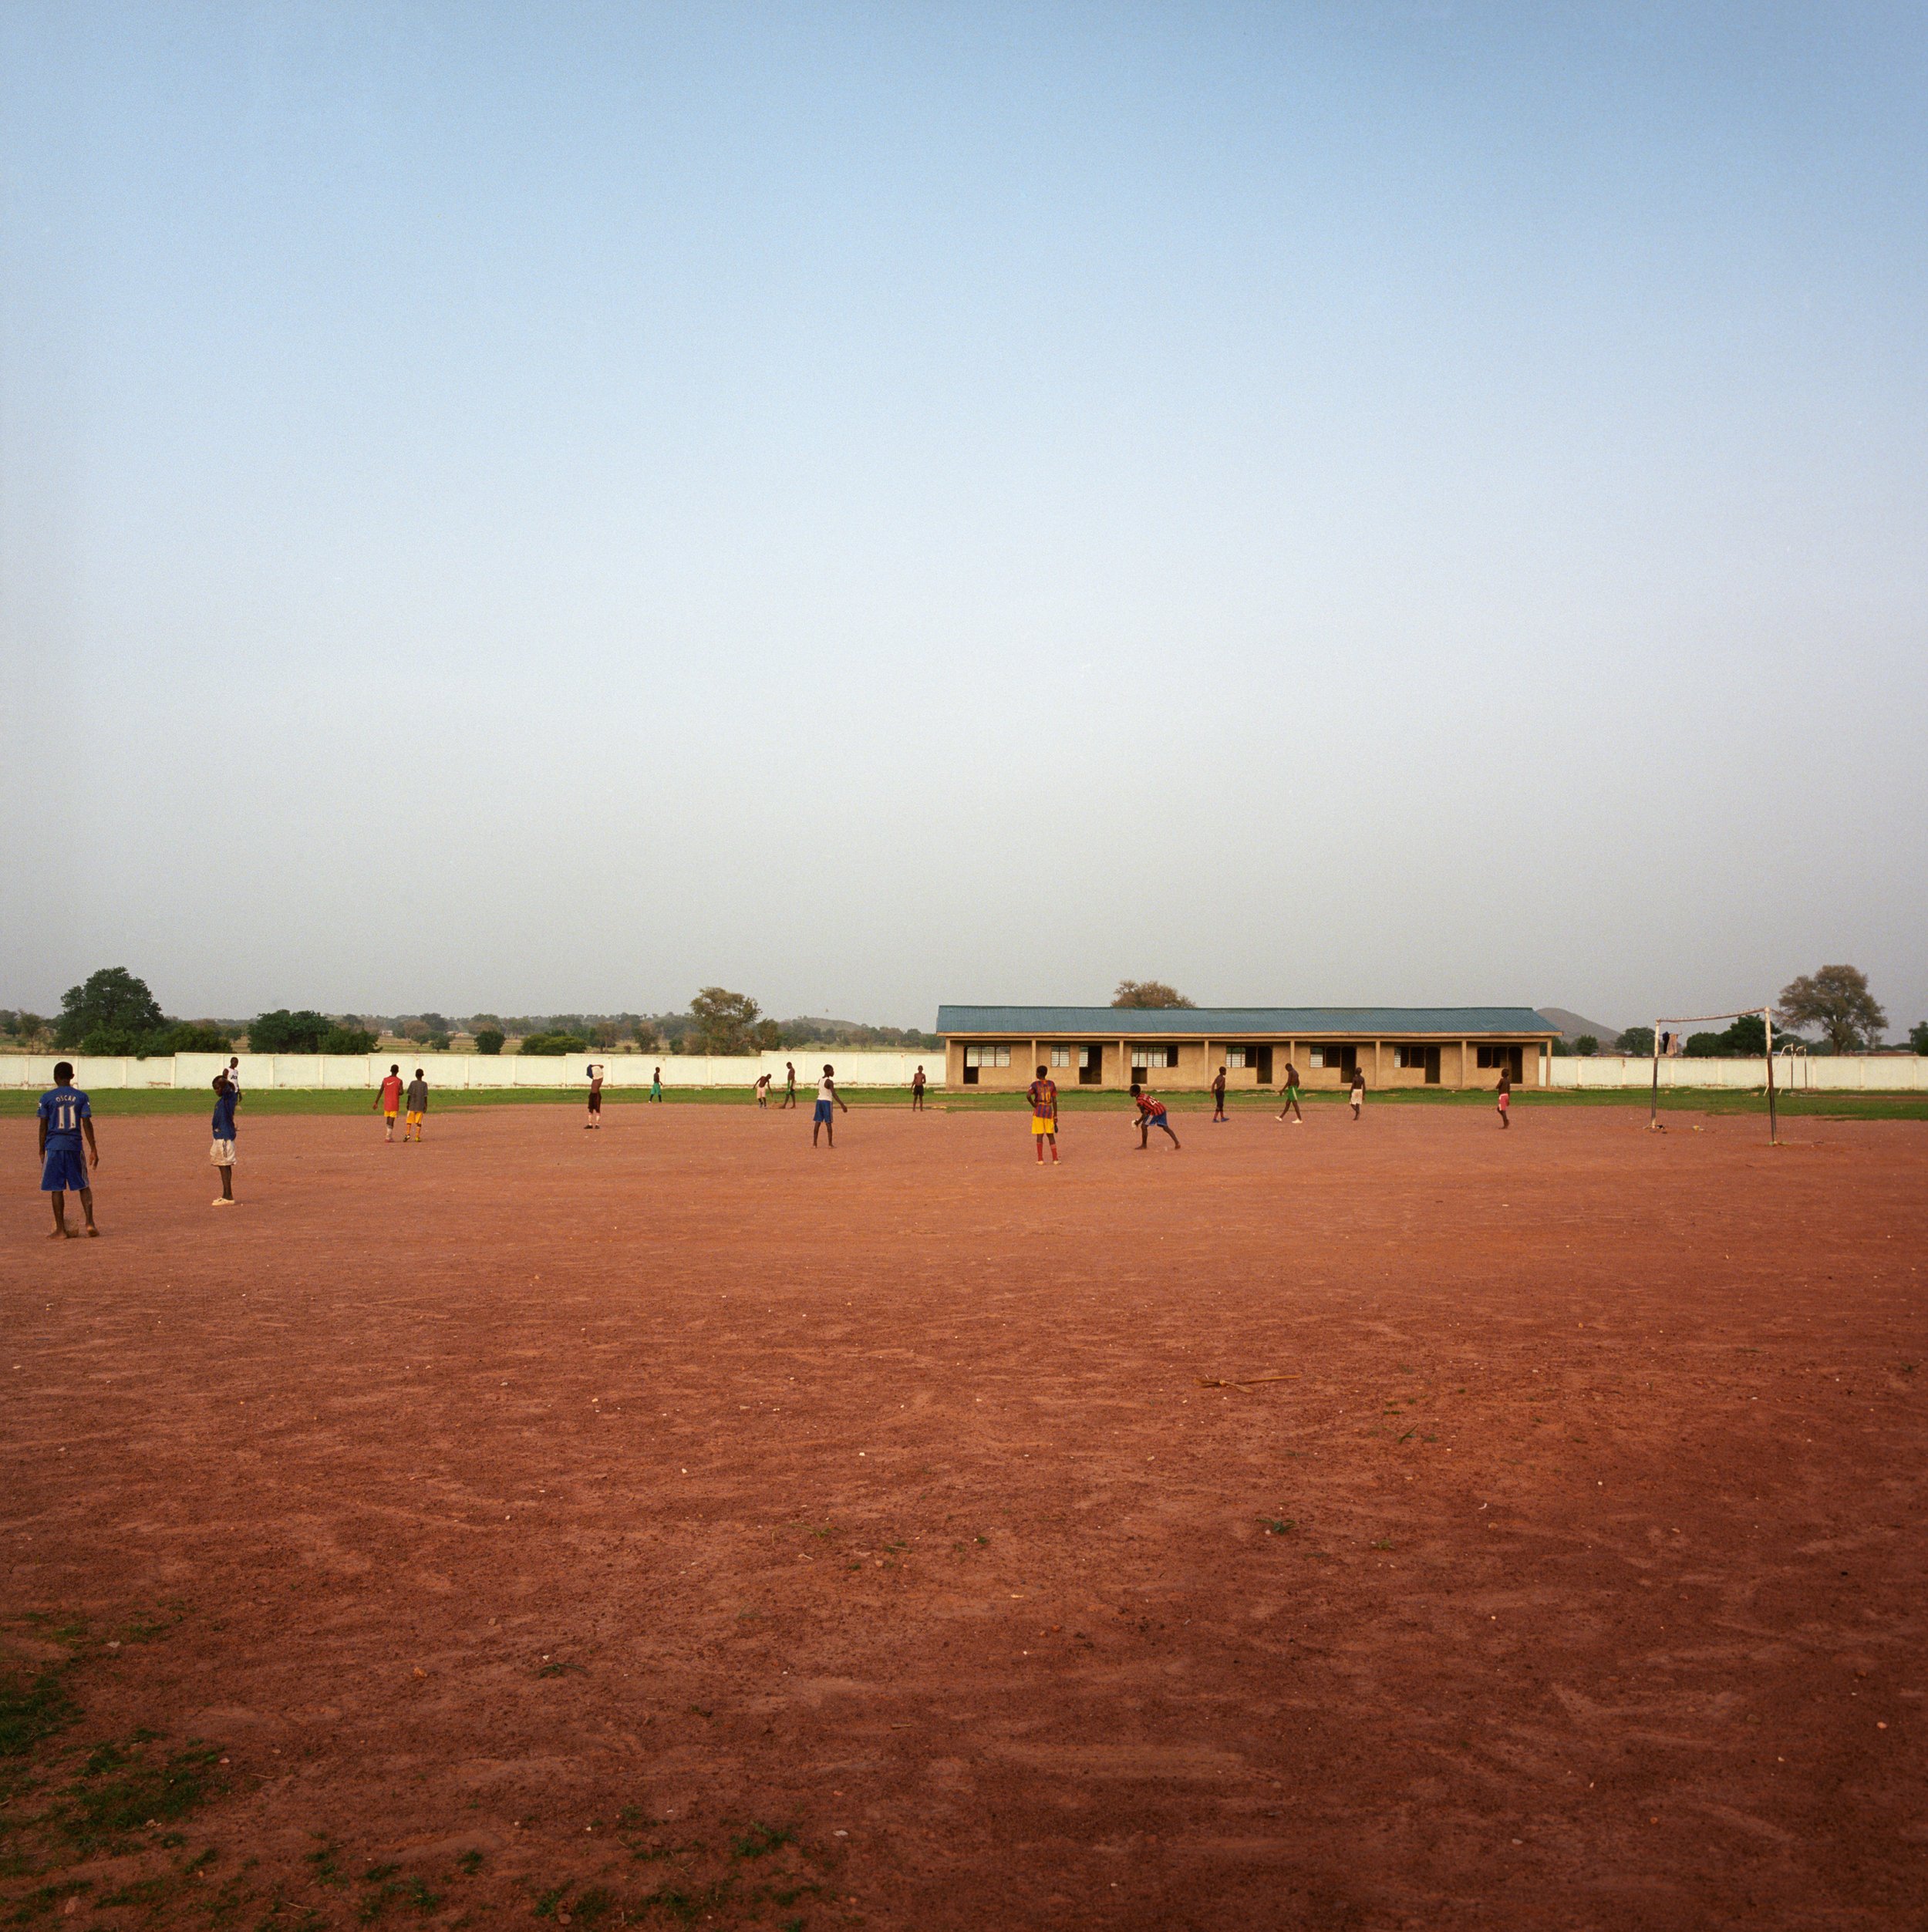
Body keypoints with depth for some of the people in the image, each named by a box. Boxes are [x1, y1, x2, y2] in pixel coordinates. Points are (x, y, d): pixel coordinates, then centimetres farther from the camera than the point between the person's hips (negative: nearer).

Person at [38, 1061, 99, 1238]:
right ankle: (90, 1223, 0)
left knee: (57, 1189, 3)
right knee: (83, 1186, 12)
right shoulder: (81, 1097, 1)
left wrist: (42, 1151, 7)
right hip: (75, 1146, 1)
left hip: (54, 1146, -1)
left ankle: (61, 1230, 5)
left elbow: (43, 1126, -1)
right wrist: (93, 1149, 3)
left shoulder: (47, 1097, -2)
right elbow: (87, 1124, -1)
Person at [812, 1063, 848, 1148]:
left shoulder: (819, 1080, 10)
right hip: (827, 1102, -6)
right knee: (829, 1123, -1)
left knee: (817, 1122, 4)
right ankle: (830, 1143, 2)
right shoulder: (830, 1082, -15)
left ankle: (814, 1143, 1)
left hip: (819, 1101, 6)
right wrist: (842, 1105, -26)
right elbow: (834, 1094, -23)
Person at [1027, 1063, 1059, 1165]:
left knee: (1039, 1135, 1)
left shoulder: (1035, 1084, -6)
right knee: (1051, 1135, 10)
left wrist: (1033, 1104, -6)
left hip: (1038, 1111, -3)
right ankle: (1055, 1159, 5)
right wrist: (1055, 1115, 6)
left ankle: (1040, 1160, 0)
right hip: (1049, 1111, 3)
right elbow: (1055, 1100, 2)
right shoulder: (1051, 1084, 3)